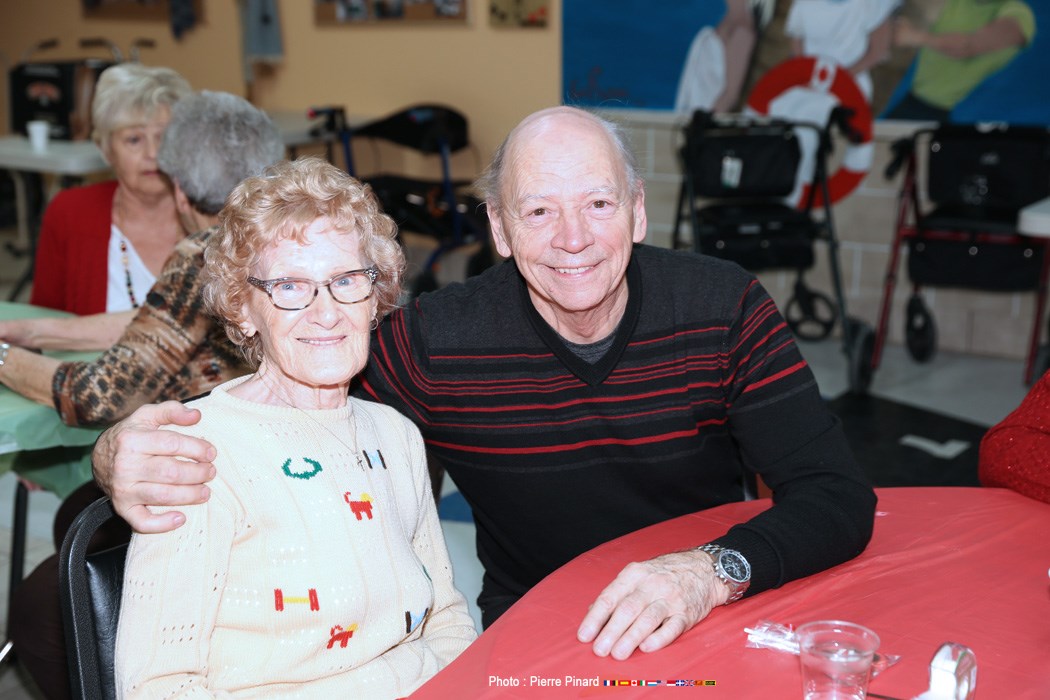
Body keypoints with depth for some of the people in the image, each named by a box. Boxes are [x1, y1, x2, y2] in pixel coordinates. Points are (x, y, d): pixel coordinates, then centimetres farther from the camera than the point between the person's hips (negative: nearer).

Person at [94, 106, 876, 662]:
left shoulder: (724, 308, -11)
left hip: (712, 625, 2)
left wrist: (715, 570, -33)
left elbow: (840, 497, -14)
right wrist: (125, 451, -25)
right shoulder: (432, 344, -12)